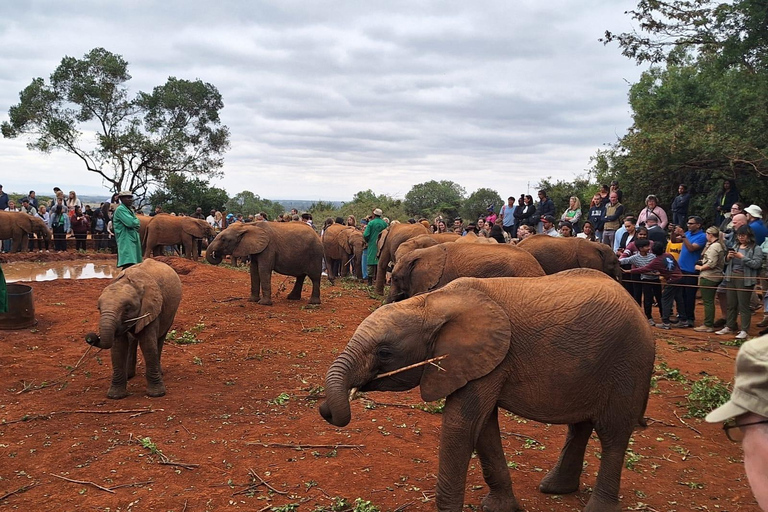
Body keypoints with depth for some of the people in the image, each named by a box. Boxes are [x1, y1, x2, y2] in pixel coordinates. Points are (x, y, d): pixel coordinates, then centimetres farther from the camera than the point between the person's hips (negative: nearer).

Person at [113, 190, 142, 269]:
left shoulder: (130, 210, 21)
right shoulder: (120, 209, -9)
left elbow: (137, 225, 21)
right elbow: (130, 223, -21)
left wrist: (135, 221, -2)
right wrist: (136, 221, 0)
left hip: (133, 240, 10)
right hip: (126, 241, -10)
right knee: (128, 264, -21)